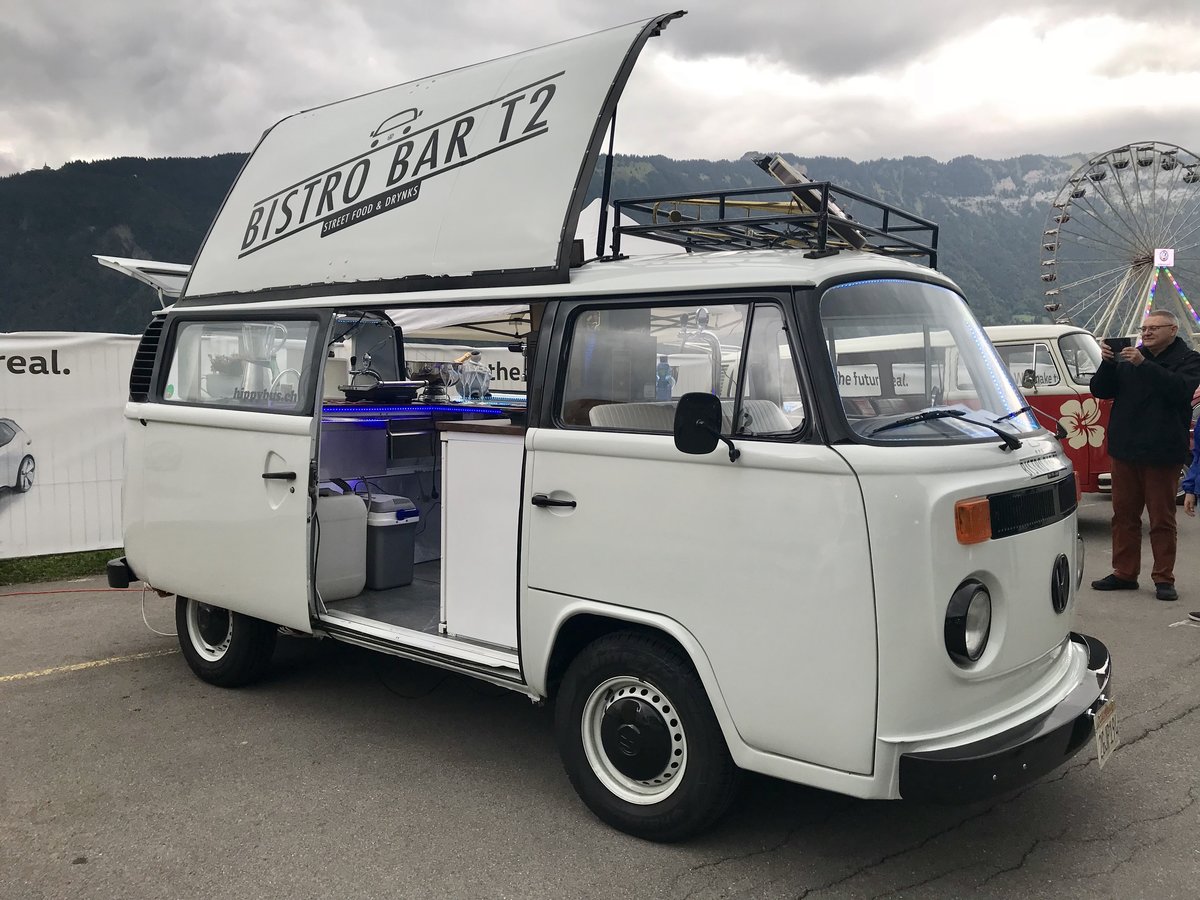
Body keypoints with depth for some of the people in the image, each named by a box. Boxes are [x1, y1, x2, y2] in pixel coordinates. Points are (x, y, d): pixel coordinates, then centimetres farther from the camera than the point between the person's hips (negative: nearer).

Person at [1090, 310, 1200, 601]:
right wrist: (1107, 363, -11)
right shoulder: (1127, 356, 12)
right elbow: (1100, 391, 7)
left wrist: (1144, 364, -26)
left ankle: (1164, 579, 7)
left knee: (1162, 519, 1)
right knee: (1124, 515, 9)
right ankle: (1124, 574, 17)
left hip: (1162, 453, -4)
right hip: (1125, 449, 4)